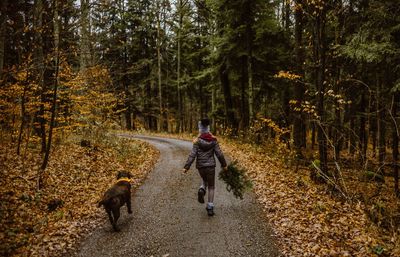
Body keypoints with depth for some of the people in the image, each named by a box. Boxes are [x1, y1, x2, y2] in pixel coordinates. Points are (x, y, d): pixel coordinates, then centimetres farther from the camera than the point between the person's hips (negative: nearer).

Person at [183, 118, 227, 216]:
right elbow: (219, 154, -3)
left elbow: (192, 155, -13)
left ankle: (202, 190, -2)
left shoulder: (197, 141, -8)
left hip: (200, 166, 1)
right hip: (210, 166, 0)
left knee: (205, 180, 29)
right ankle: (210, 208, 6)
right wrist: (224, 164, 9)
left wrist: (186, 167, -12)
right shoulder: (213, 140, -5)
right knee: (211, 187, 10)